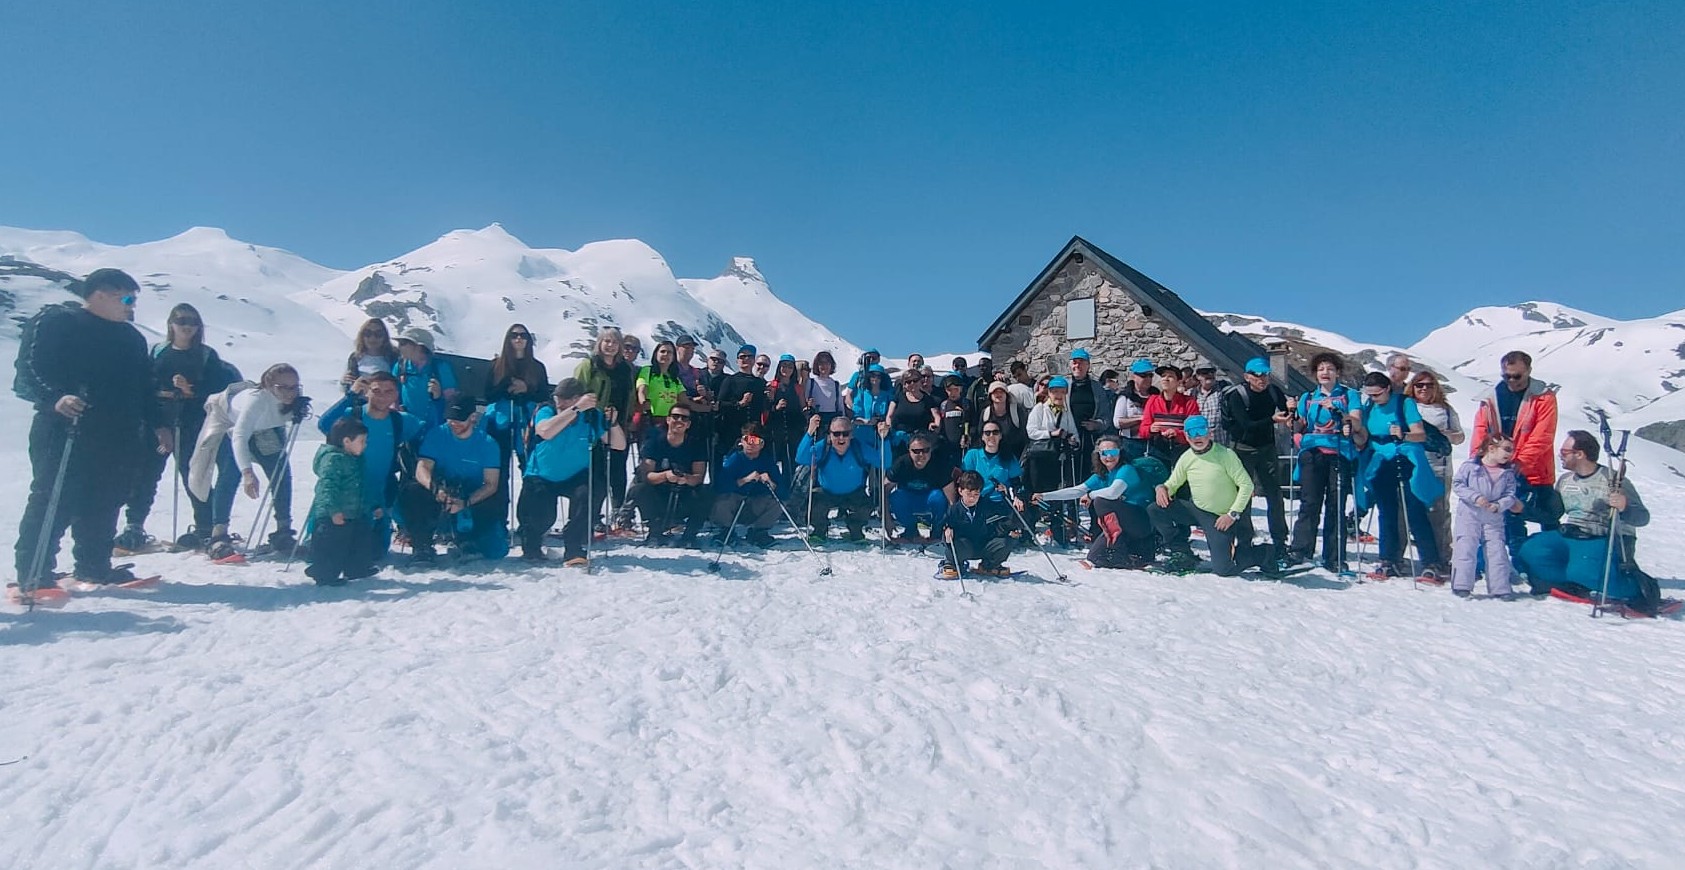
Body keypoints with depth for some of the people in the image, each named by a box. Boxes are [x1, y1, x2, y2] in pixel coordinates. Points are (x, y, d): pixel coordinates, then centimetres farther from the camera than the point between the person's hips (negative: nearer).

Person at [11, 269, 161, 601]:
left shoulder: (131, 337, 19)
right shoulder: (57, 324, -1)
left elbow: (144, 387, 23)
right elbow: (28, 373, -9)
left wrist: (157, 424, 17)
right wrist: (55, 399, -26)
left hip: (115, 439, 6)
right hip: (63, 434, -6)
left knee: (103, 504, 7)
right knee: (53, 500, -8)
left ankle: (93, 566, 17)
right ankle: (33, 574, -5)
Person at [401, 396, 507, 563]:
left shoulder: (487, 443, -5)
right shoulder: (436, 435, -3)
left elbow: (491, 485, -11)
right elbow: (422, 469, -13)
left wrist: (465, 503, -28)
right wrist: (435, 489, -36)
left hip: (472, 501, 0)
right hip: (437, 499, 1)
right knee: (412, 490, -31)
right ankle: (422, 546, -18)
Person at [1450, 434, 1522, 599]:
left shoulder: (1508, 473, 5)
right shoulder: (1470, 466, -6)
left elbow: (1510, 495, 2)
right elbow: (1457, 484, -7)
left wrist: (1499, 506, -17)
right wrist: (1475, 497, -19)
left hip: (1494, 520, 4)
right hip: (1470, 516, -4)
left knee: (1497, 551, 4)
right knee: (1466, 548, -9)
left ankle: (1500, 587, 14)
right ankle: (1461, 585, -5)